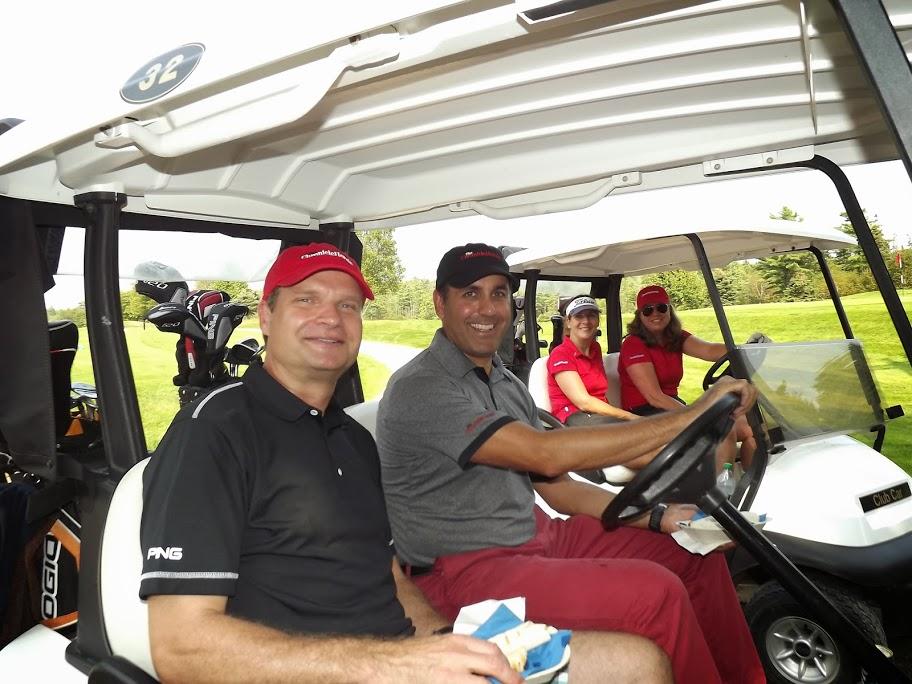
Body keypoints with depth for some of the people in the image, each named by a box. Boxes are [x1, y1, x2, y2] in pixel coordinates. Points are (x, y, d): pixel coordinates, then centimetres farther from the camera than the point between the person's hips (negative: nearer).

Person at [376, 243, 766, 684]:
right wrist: (688, 416, -25)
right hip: (465, 570, -8)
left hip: (537, 535, 9)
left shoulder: (507, 385, 12)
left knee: (698, 556, 7)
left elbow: (557, 488, 13)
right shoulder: (419, 389, -17)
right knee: (655, 593, -24)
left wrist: (656, 517, 0)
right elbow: (546, 454, -27)